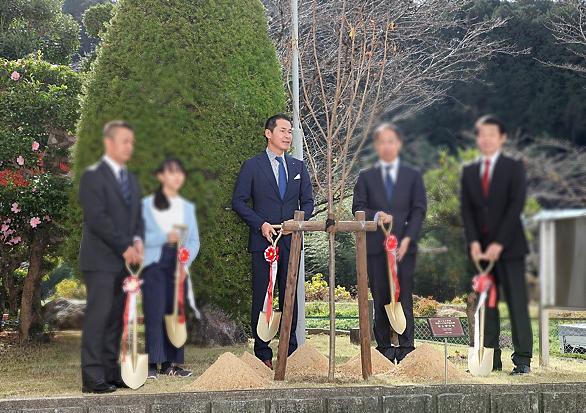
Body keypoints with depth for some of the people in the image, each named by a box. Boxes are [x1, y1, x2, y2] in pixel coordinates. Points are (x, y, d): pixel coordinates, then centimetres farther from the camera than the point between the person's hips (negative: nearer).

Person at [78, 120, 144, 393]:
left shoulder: (131, 179, 19)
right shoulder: (93, 176, -5)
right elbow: (97, 218, -14)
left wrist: (137, 241, 0)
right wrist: (125, 247, -15)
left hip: (124, 259, 7)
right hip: (101, 260, -7)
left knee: (116, 319, 7)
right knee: (97, 317, -9)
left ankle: (111, 372, 12)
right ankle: (92, 378, -8)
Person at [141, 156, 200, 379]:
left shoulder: (188, 207, 18)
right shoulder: (147, 205, 7)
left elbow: (194, 240, 12)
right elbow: (139, 236, -4)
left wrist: (186, 260, -6)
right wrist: (165, 237, -19)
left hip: (179, 266, 4)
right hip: (155, 263, -4)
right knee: (155, 313, -11)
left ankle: (170, 363, 5)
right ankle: (153, 363, -11)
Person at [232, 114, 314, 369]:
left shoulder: (298, 167, 15)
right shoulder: (252, 166, 2)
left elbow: (307, 202, 16)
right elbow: (239, 201, 0)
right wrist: (261, 224, -12)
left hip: (291, 241, 3)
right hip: (263, 241, -3)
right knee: (262, 297, -2)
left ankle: (290, 351, 13)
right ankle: (263, 354, 4)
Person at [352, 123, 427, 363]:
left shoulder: (413, 176, 11)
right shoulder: (366, 177, 13)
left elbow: (419, 210, 4)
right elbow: (358, 208, 6)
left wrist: (407, 239, -9)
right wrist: (376, 215, -16)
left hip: (404, 245, -1)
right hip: (375, 245, 1)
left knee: (404, 296, -4)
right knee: (380, 298, 2)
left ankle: (406, 347, -1)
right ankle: (384, 346, 7)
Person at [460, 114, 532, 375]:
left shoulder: (514, 168, 2)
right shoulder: (469, 171, 12)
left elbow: (516, 207, -7)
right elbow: (466, 209, 5)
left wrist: (499, 243, -14)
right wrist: (474, 242, -9)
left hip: (509, 246, -3)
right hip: (481, 248, 3)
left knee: (517, 303, -5)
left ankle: (522, 360, -3)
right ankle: (491, 359, 7)